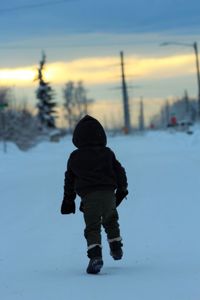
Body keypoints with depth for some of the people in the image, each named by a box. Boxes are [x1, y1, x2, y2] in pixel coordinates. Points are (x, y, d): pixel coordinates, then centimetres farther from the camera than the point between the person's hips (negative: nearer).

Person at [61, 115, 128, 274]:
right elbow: (119, 171, 10)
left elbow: (69, 179, 13)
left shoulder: (74, 157, 7)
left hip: (88, 196, -1)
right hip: (108, 193, 1)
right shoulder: (107, 153, 7)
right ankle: (116, 248, 30)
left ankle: (95, 255, -22)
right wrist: (122, 189, 24)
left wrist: (68, 200, 22)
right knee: (111, 220, 27)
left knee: (92, 228, -2)